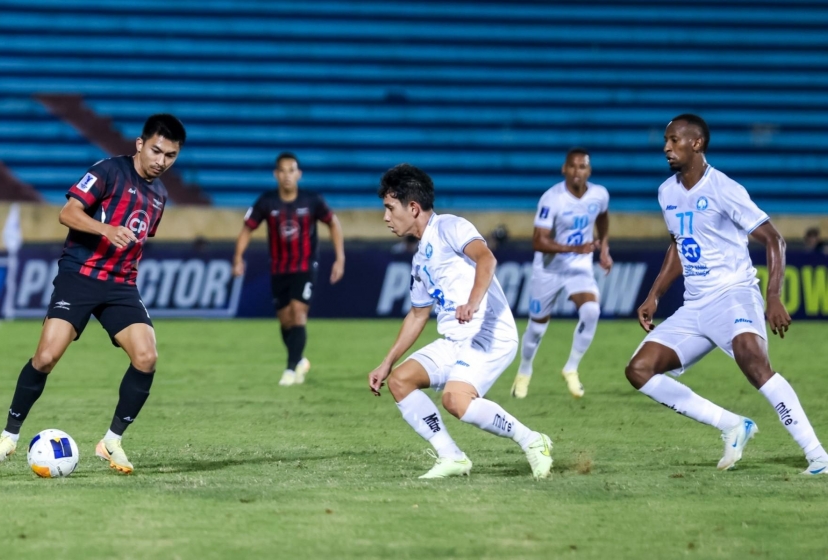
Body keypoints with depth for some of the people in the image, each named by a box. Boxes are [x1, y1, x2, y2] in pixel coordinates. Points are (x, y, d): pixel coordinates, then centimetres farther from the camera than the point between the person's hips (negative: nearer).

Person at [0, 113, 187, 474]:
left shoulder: (158, 195, 15)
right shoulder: (110, 171, -7)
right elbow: (68, 213, -17)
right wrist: (107, 230, -32)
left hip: (121, 285, 6)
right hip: (79, 276, -6)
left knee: (146, 358, -14)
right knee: (47, 356, -15)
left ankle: (111, 442, 0)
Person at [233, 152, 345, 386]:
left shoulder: (312, 200, -10)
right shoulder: (266, 202, -8)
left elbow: (333, 223, 3)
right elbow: (247, 228, 0)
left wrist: (340, 259, -2)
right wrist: (238, 257, -14)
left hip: (305, 268, -2)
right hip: (278, 270, 3)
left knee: (298, 313, -18)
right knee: (285, 321, 8)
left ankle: (291, 369, -17)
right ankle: (300, 361, 32)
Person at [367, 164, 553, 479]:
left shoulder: (448, 228, -6)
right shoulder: (421, 259, 22)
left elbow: (485, 258, -25)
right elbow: (418, 315, 32)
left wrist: (473, 302, -43)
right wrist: (387, 363, 28)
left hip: (490, 336, -9)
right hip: (453, 343, 9)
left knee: (455, 400, -29)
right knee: (399, 380, -2)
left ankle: (532, 442, -13)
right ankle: (451, 458, 0)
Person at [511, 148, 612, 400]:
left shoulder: (600, 195, -9)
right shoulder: (552, 199, -24)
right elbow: (538, 242, -29)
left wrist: (604, 248, 10)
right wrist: (575, 248, -39)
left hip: (580, 268, 2)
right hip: (549, 269, -2)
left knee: (591, 311, -24)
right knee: (538, 324, 10)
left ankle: (571, 369, -7)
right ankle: (524, 372, 38)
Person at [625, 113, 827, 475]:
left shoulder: (724, 190, -11)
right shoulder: (667, 193, 11)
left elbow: (773, 240, -10)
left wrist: (774, 297, -21)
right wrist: (654, 296, 18)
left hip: (734, 294, -8)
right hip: (693, 307, 8)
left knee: (751, 357, -36)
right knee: (639, 370, -5)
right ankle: (732, 426, 1)